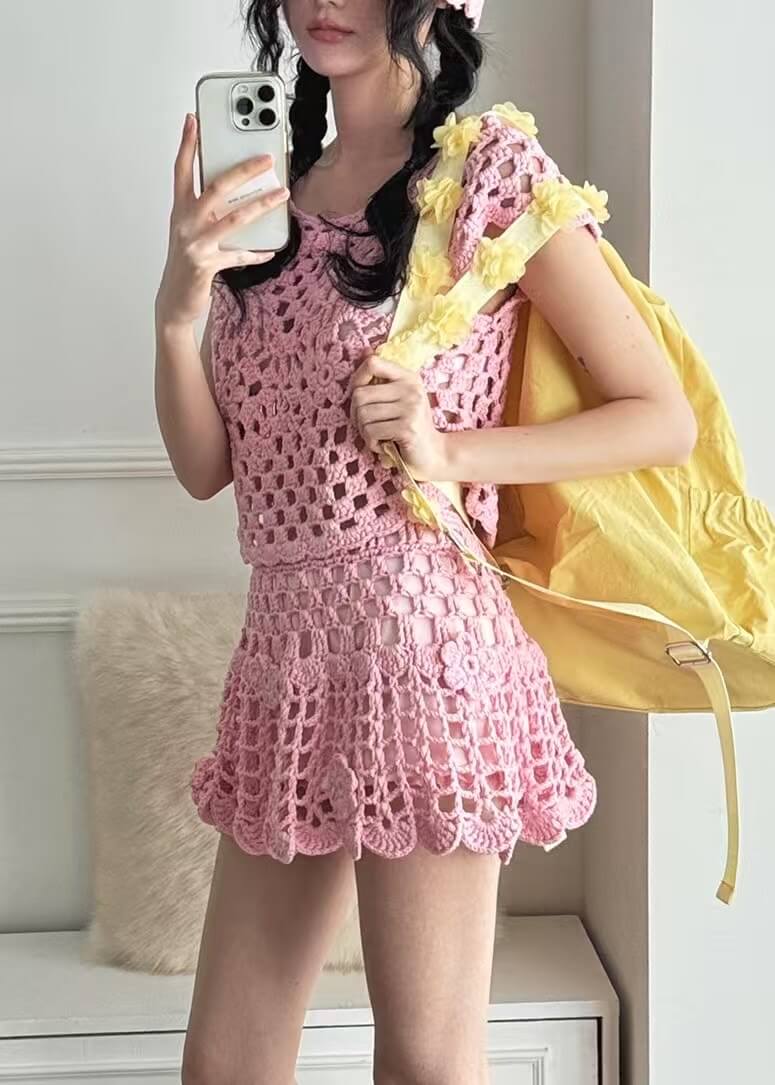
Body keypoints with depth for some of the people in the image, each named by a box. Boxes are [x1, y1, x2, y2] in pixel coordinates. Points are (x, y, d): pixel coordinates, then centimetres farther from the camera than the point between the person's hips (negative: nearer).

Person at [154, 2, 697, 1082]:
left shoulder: (494, 165, -2)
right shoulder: (276, 190, 15)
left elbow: (663, 419, -3)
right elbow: (206, 466, 9)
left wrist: (448, 451, -14)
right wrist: (179, 306, -8)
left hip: (417, 627, -6)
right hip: (286, 630, 6)